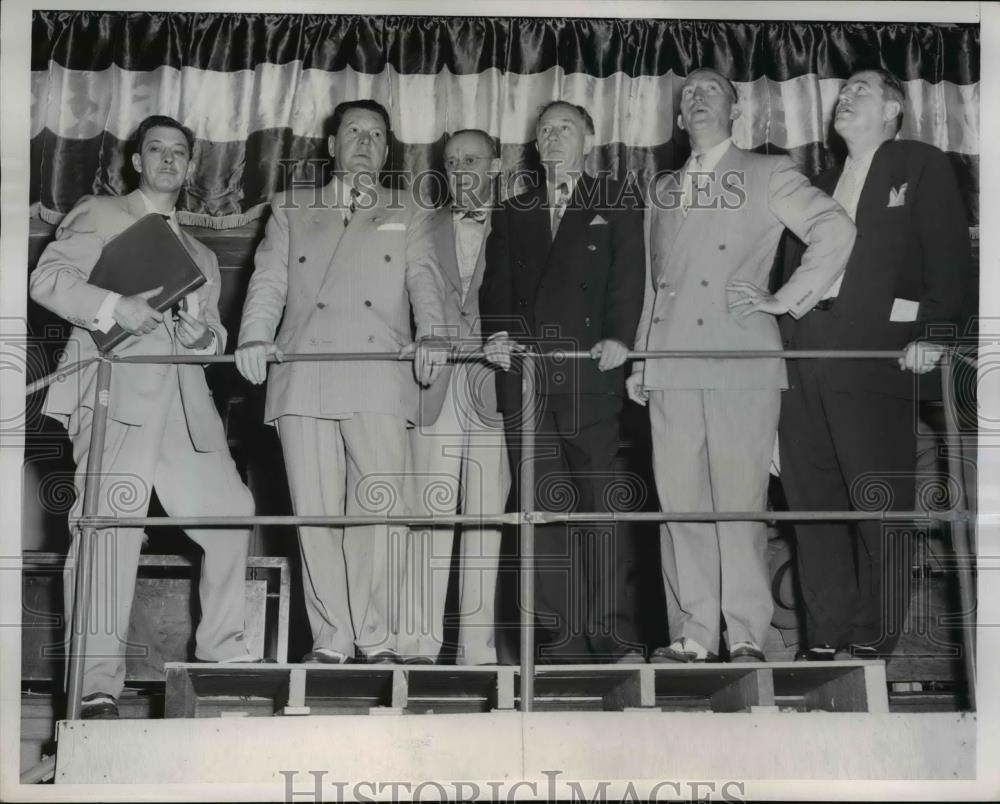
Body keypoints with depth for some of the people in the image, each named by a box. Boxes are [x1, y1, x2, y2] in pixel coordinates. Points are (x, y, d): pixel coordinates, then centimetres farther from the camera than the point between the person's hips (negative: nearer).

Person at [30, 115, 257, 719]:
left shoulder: (201, 256, 30)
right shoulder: (99, 217, 13)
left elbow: (214, 333, 28)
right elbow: (49, 278, 0)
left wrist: (205, 335, 3)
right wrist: (115, 307, -16)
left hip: (184, 402, 6)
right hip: (117, 391, -6)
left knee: (230, 511, -2)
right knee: (110, 525, -15)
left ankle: (222, 650, 13)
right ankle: (98, 683, -16)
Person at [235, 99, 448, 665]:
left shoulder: (408, 214, 22)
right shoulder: (292, 209, 23)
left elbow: (425, 281, 8)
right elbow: (269, 280, 11)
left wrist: (431, 336, -13)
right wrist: (255, 338, -9)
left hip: (380, 382, -1)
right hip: (304, 379, 1)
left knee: (380, 512, -11)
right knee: (316, 514, -4)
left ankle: (377, 639, -5)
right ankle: (331, 639, 2)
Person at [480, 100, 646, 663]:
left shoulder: (617, 201, 14)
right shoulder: (513, 213, 23)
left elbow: (628, 272, 0)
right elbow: (497, 284, 13)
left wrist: (618, 337, -14)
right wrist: (497, 334, -6)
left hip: (588, 372, -3)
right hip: (524, 374, 3)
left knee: (600, 501, -7)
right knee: (544, 509, -1)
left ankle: (613, 637, -6)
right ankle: (561, 639, -1)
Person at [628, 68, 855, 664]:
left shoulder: (769, 175, 8)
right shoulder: (663, 190, 23)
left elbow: (836, 231, -6)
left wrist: (788, 300, -9)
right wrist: (640, 361, 16)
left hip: (742, 361, -4)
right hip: (673, 367, 4)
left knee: (740, 503, -7)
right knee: (681, 504, 0)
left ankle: (747, 638, -3)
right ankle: (695, 635, 4)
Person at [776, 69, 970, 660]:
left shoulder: (923, 167, 6)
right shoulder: (822, 185, 24)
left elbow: (948, 257, -3)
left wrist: (933, 333, -15)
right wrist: (780, 332, 11)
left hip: (876, 357, -6)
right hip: (805, 360, 6)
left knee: (878, 504, -7)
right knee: (813, 501, 5)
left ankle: (873, 639, 0)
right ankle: (826, 634, 11)